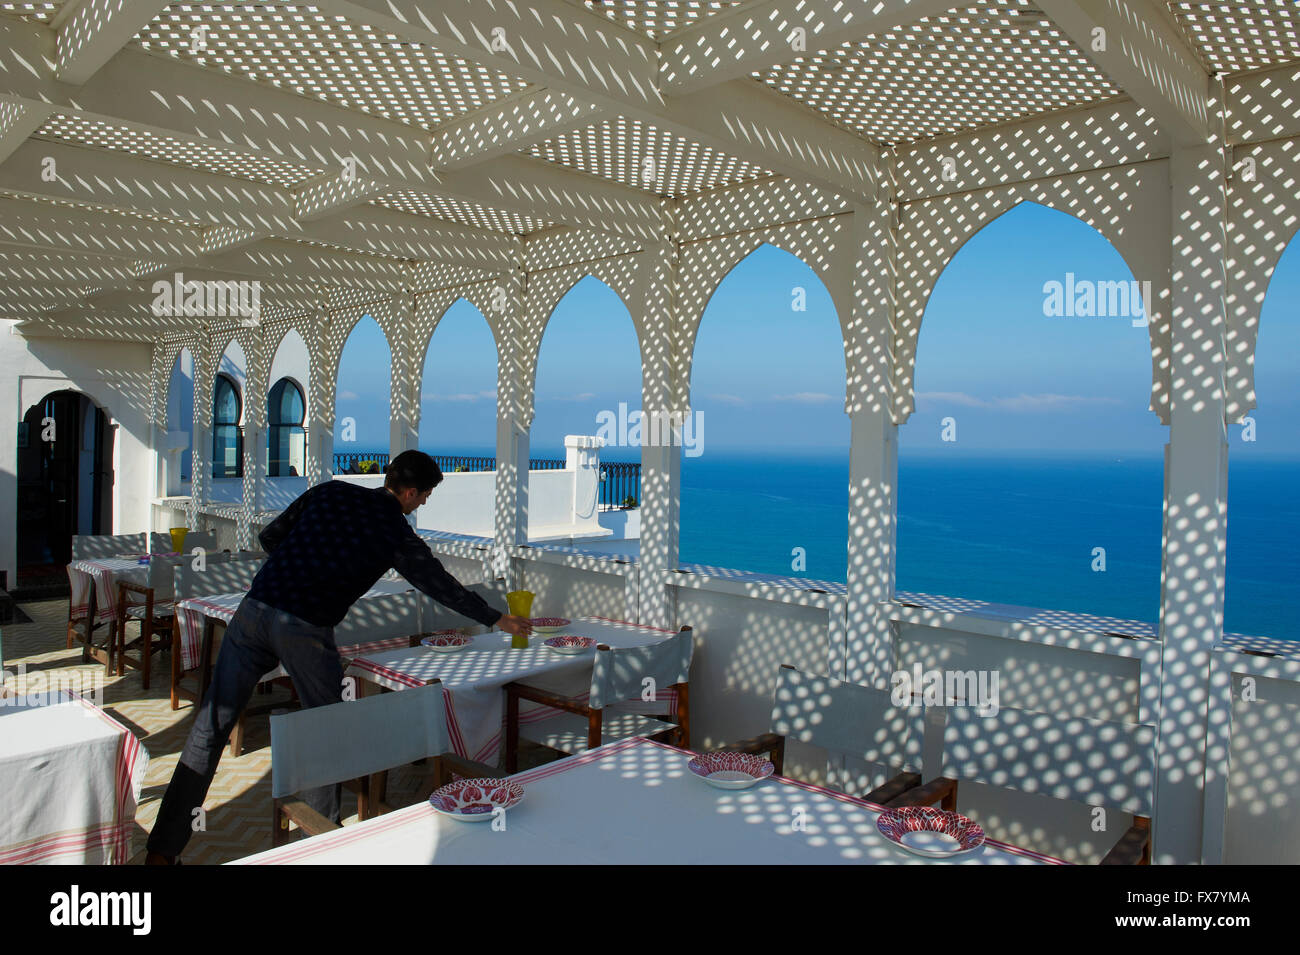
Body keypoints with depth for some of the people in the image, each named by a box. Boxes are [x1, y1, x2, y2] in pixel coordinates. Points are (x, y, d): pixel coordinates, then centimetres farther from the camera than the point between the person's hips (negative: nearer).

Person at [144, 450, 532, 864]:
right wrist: (498, 619, 26)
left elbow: (269, 537, 14)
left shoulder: (329, 492, 12)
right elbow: (444, 587, 13)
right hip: (305, 631, -4)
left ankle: (163, 848, 16)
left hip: (254, 609, 5)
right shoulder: (397, 536, 2)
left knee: (211, 724, 10)